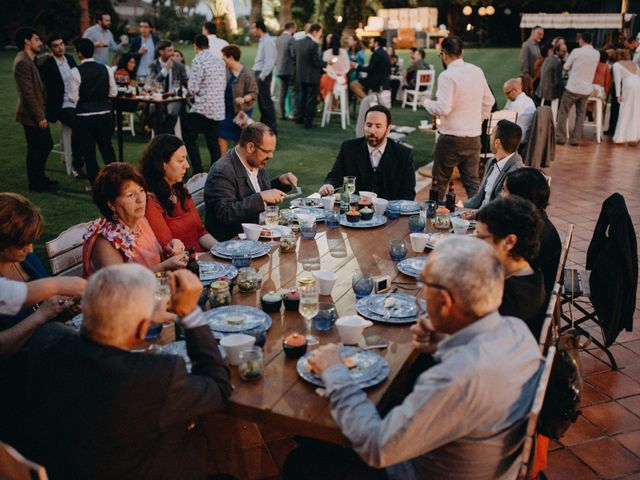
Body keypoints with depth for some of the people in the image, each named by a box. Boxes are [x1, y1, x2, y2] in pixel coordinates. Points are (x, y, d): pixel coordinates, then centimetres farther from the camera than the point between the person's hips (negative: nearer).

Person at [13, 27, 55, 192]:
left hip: (38, 113, 10)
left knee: (46, 145, 18)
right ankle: (35, 183, 15)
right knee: (35, 149, 2)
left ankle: (39, 177, 32)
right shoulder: (22, 62, -20)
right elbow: (28, 93, -23)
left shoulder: (29, 60, 12)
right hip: (32, 116, -10)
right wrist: (39, 117, -21)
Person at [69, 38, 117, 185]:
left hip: (85, 117, -4)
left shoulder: (76, 72, -12)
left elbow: (74, 98, -11)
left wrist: (68, 96, 11)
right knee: (107, 148, 18)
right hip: (105, 115, 4)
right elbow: (113, 92, 4)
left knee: (88, 152, 8)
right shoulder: (105, 69, -2)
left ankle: (95, 182, 13)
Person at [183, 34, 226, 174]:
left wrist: (191, 89, 7)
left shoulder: (198, 61, -12)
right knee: (213, 141, 13)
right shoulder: (219, 61, 9)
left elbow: (193, 88, -15)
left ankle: (199, 171, 0)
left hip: (203, 108, -7)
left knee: (189, 138, 4)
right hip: (218, 108, 7)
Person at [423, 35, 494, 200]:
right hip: (474, 137, 6)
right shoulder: (477, 71, 6)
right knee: (473, 182, 11)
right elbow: (489, 101, 15)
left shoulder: (447, 76, -15)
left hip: (451, 137, -6)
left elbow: (443, 108, -22)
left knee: (440, 182, 8)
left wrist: (427, 102, -4)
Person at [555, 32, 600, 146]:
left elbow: (565, 68, -1)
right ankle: (576, 139, 9)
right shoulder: (597, 54, 4)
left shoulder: (576, 51, -10)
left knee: (563, 112, 7)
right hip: (586, 89, 4)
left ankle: (560, 137, 8)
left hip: (573, 87, -4)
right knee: (581, 115, 11)